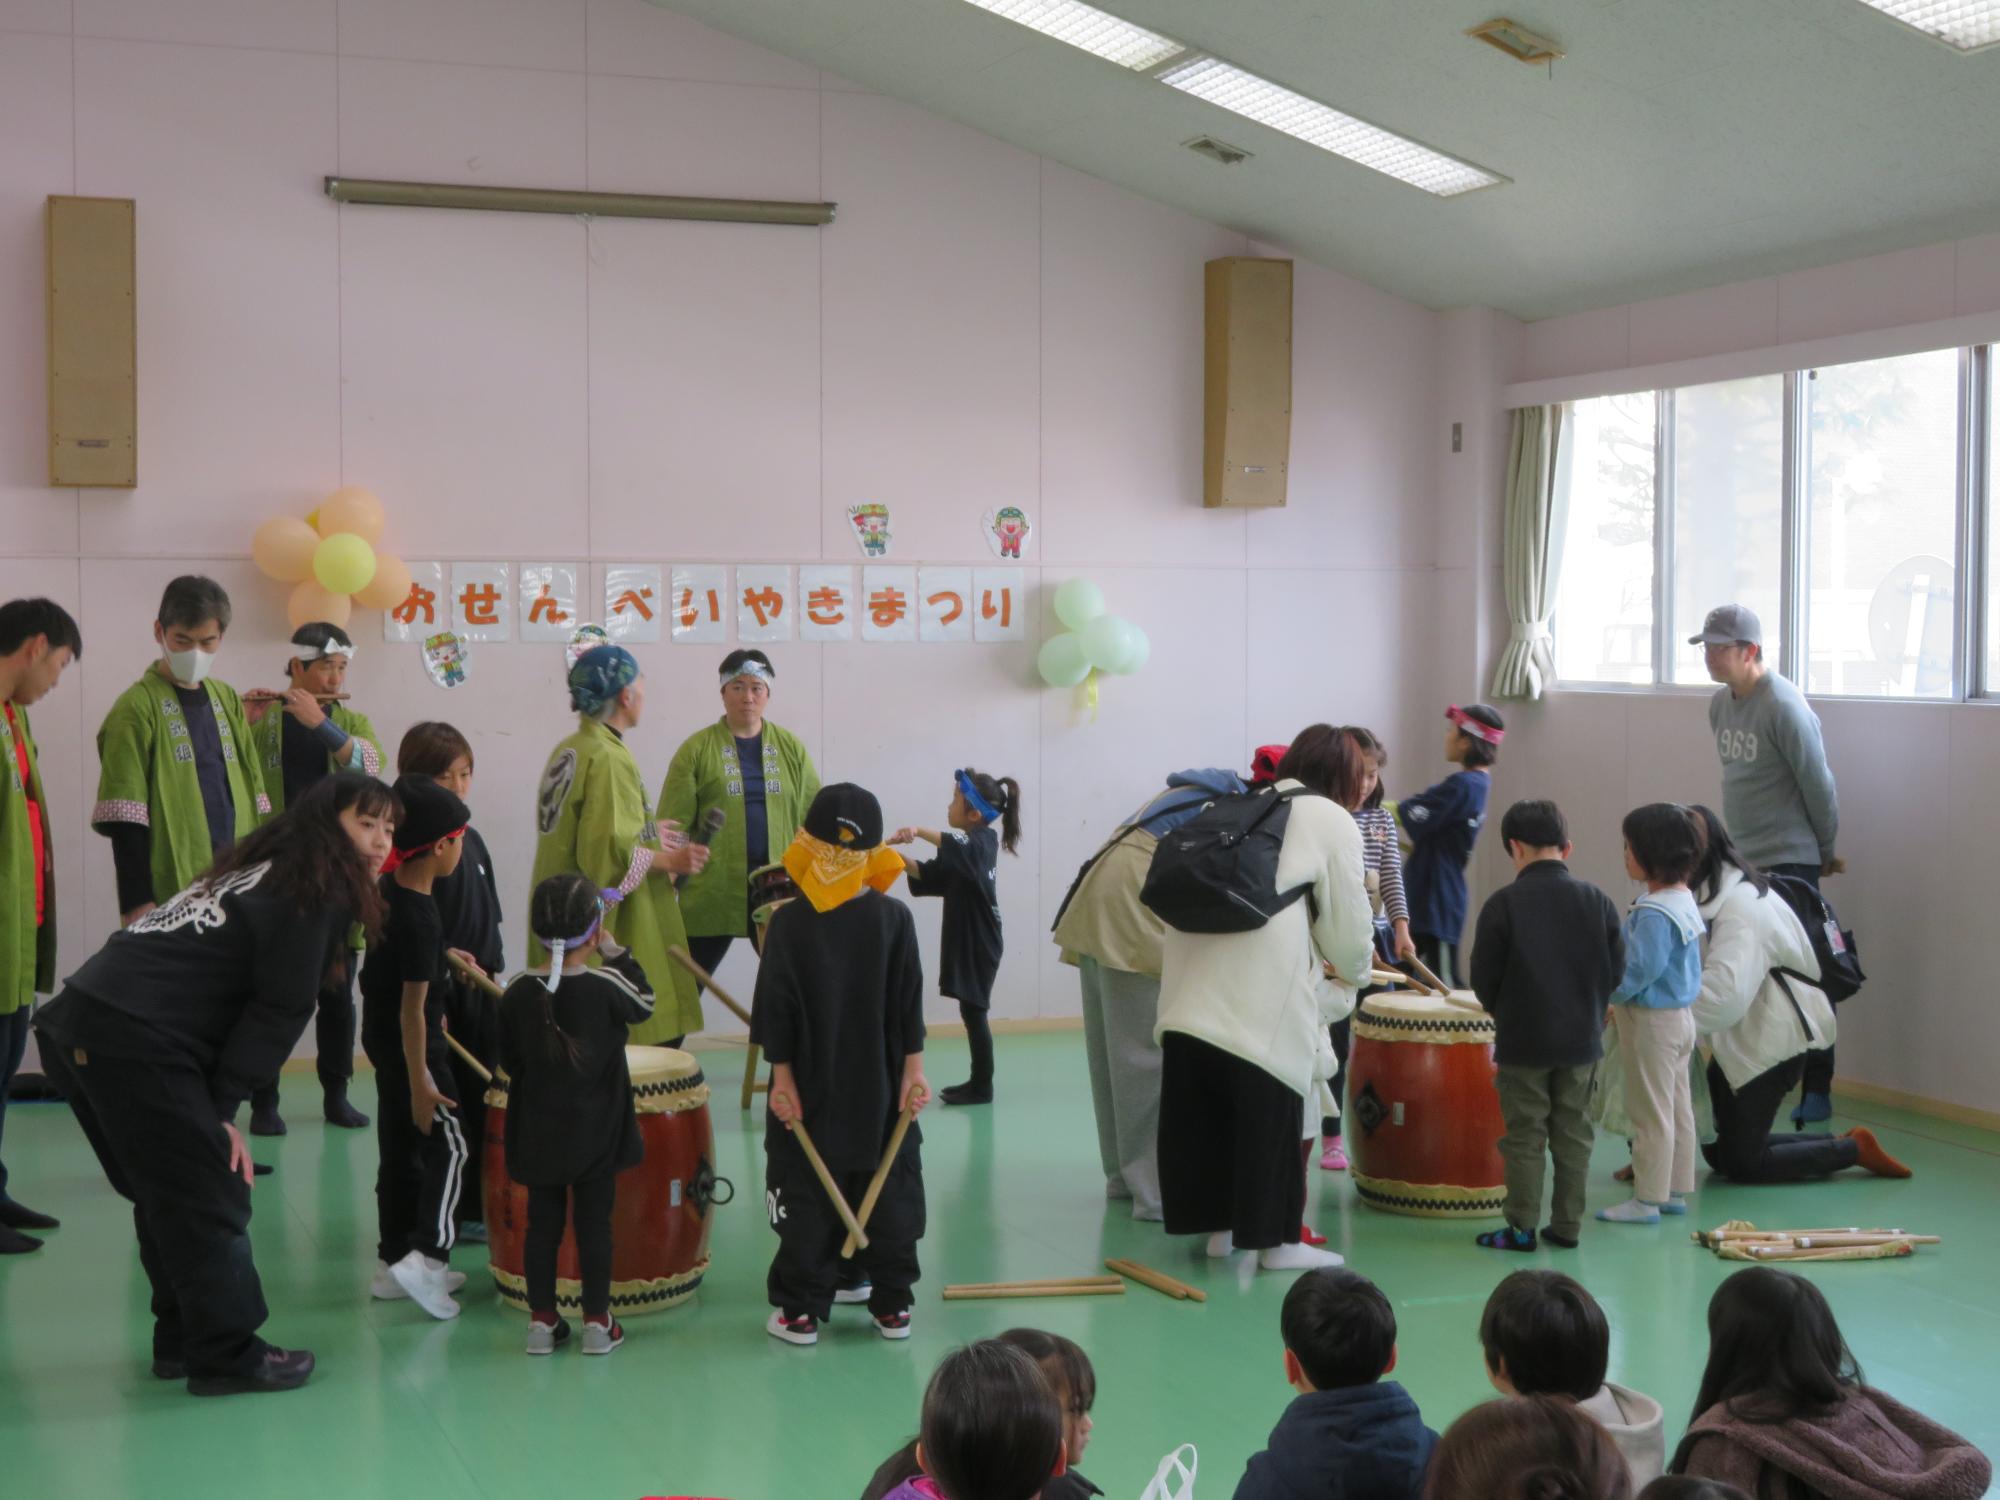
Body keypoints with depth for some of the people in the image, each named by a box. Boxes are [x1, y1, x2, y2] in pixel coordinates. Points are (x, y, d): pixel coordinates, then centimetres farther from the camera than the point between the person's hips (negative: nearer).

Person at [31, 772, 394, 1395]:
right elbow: (278, 1010, -9)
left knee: (167, 1195, 19)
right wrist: (223, 1106, -5)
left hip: (80, 1025, 10)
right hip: (136, 1043, -10)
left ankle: (183, 1338, 27)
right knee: (209, 1198, -1)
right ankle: (228, 1355, 6)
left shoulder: (271, 872, 24)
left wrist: (217, 1103, 12)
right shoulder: (318, 893, -5)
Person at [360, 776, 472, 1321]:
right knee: (449, 1144, -3)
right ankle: (426, 1256, -11)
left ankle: (392, 1264, 22)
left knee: (400, 1151, 14)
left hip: (382, 1041, 9)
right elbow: (413, 1006, -24)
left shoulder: (386, 890, 2)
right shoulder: (420, 918, -25)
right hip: (411, 1049, -9)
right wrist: (420, 1080, -21)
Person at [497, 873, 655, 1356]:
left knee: (542, 1222, 12)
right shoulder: (607, 987, -15)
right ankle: (597, 1321, 13)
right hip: (597, 1134, -2)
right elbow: (644, 1003, 6)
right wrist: (612, 949, 4)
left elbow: (510, 1062, 1)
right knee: (595, 1222, 7)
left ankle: (541, 1319, 17)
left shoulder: (519, 994, -8)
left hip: (538, 1135, 2)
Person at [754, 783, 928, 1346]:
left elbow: (776, 1009, -9)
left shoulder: (787, 923, -11)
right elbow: (909, 1004, -3)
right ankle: (892, 1305, 16)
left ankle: (801, 1309, 9)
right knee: (889, 1194, 11)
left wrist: (782, 1077, -3)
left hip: (811, 1092, -1)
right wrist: (913, 1070, 3)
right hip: (880, 1091, 2)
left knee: (807, 1201, 7)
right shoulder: (894, 918, -6)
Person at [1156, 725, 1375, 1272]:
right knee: (1269, 1114, 4)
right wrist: (1354, 971, 25)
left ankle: (1216, 1225, 24)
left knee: (1200, 1106, 13)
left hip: (1194, 978, 6)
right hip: (1263, 995, -6)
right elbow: (1347, 920, 3)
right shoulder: (1332, 821, 5)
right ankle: (1277, 1241, 12)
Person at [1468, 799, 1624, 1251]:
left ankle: (1521, 1228, 8)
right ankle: (1567, 1226, 16)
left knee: (1524, 1136, 5)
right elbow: (1616, 971, 2)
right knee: (1573, 1135, 12)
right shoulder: (1596, 900, -2)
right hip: (1582, 1039, 3)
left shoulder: (1503, 903, -12)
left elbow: (1483, 976, -8)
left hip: (1523, 1040, -3)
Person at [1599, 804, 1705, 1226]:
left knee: (1650, 1113, 0)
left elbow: (1640, 970, -28)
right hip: (1679, 1014, 10)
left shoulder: (1654, 912, -25)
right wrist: (1621, 1001, 12)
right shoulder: (1683, 900, 7)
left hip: (1652, 1021, -10)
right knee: (1678, 1107, 16)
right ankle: (1675, 1191, 25)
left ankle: (1647, 1199, 7)